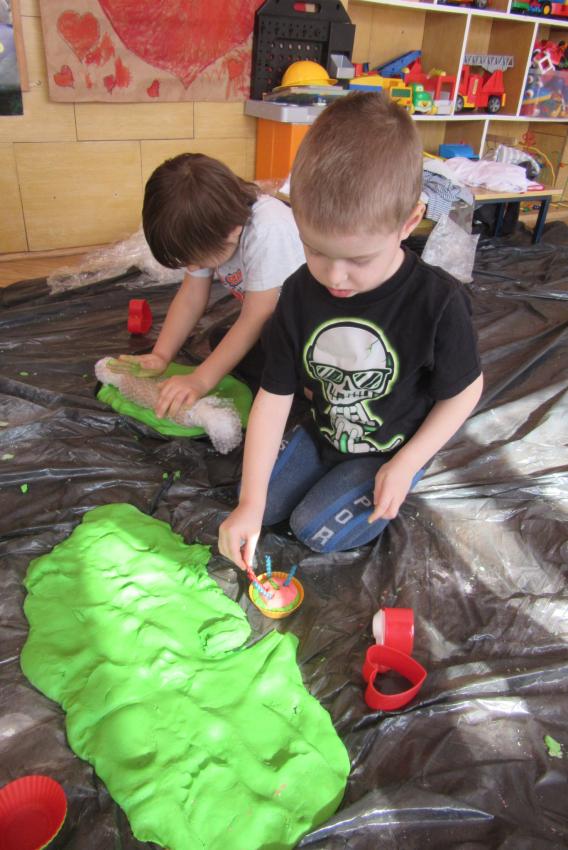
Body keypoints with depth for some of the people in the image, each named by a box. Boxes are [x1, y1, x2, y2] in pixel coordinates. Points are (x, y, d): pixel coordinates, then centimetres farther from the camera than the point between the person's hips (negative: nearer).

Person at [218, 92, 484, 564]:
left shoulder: (438, 303, -28)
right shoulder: (300, 294, -16)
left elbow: (465, 390, -12)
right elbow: (274, 396, -14)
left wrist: (406, 465, -17)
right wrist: (250, 504, -17)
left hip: (392, 450, -4)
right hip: (321, 435, 5)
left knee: (315, 530, -13)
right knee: (263, 505, 2)